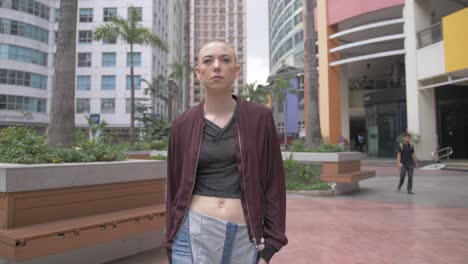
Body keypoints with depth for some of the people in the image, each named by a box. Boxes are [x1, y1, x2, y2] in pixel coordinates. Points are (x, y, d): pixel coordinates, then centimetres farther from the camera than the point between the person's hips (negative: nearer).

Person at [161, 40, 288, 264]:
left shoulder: (260, 118, -1)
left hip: (244, 238, 0)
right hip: (194, 234, 0)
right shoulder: (183, 125, 1)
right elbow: (175, 187, 7)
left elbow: (273, 184, 0)